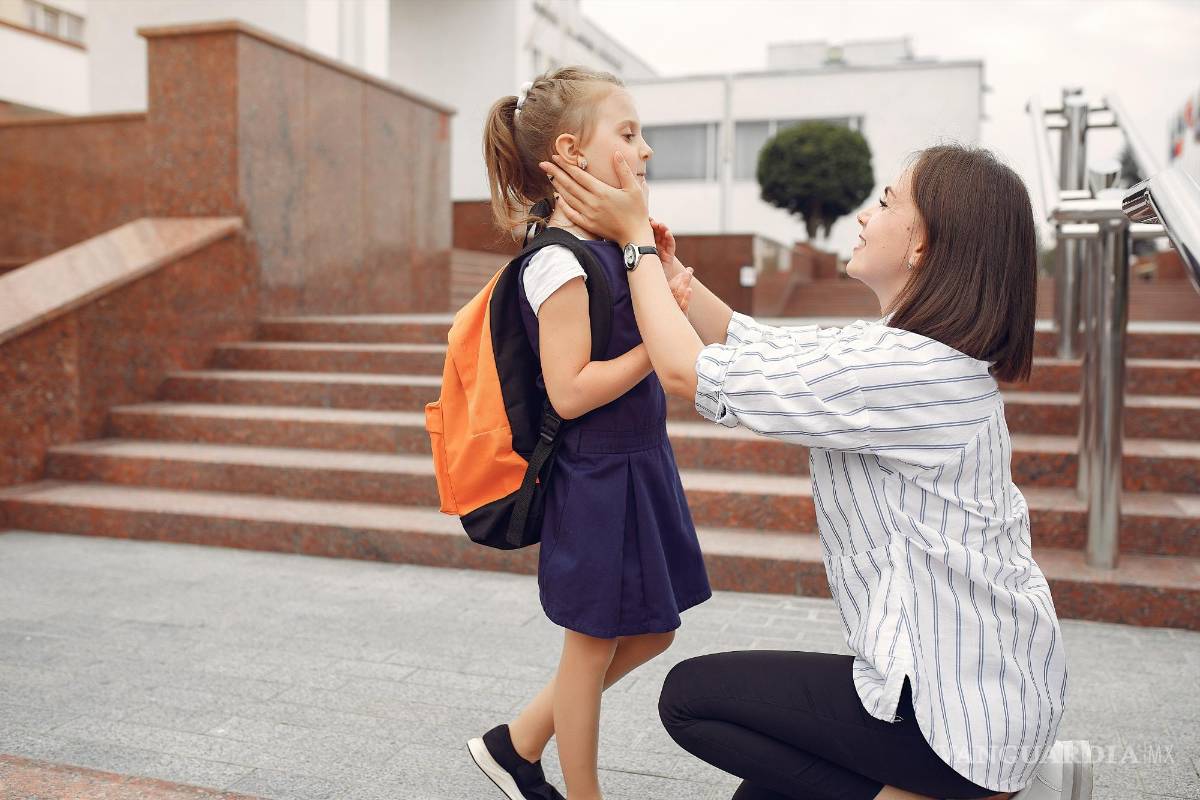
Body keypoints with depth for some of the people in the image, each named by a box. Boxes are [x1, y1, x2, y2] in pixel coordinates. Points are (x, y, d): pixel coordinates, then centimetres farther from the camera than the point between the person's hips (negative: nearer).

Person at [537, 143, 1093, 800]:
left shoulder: (903, 366, -26)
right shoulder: (928, 351, 5)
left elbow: (686, 371, -20)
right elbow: (759, 348, 9)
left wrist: (635, 234, -9)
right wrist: (664, 265, 5)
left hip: (965, 704, -9)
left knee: (689, 695, 1)